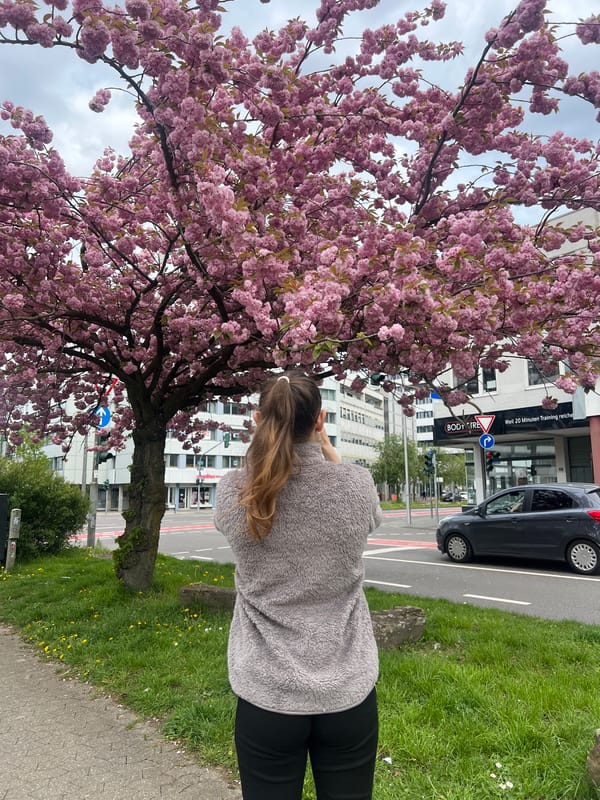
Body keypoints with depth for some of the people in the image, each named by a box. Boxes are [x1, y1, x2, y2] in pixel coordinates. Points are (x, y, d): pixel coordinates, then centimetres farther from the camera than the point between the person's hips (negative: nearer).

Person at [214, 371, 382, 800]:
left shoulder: (233, 492, -13)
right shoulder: (357, 485, -14)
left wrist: (269, 439, 9)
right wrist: (326, 445, 11)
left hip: (266, 691, 0)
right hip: (347, 687, 0)